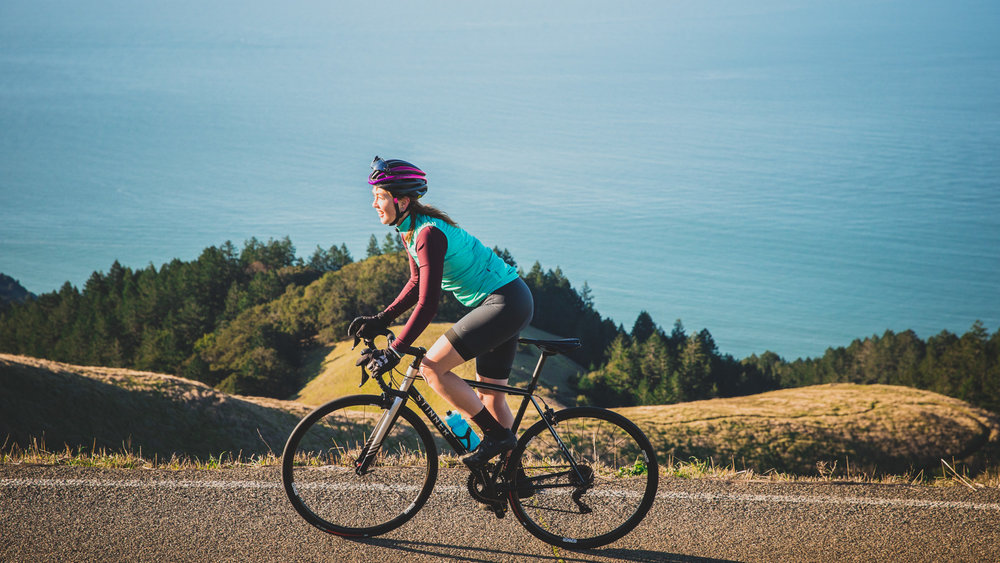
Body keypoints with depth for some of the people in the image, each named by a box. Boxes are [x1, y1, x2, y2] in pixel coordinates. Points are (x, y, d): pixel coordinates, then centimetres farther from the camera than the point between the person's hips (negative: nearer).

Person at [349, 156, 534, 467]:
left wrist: (393, 353, -27)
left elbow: (428, 304, -27)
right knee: (490, 397, 13)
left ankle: (497, 435, -5)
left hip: (506, 303, -10)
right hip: (503, 304, 10)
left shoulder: (429, 233, -22)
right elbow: (417, 283, 18)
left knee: (432, 368, -14)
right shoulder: (410, 230, 6)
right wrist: (379, 321, 10)